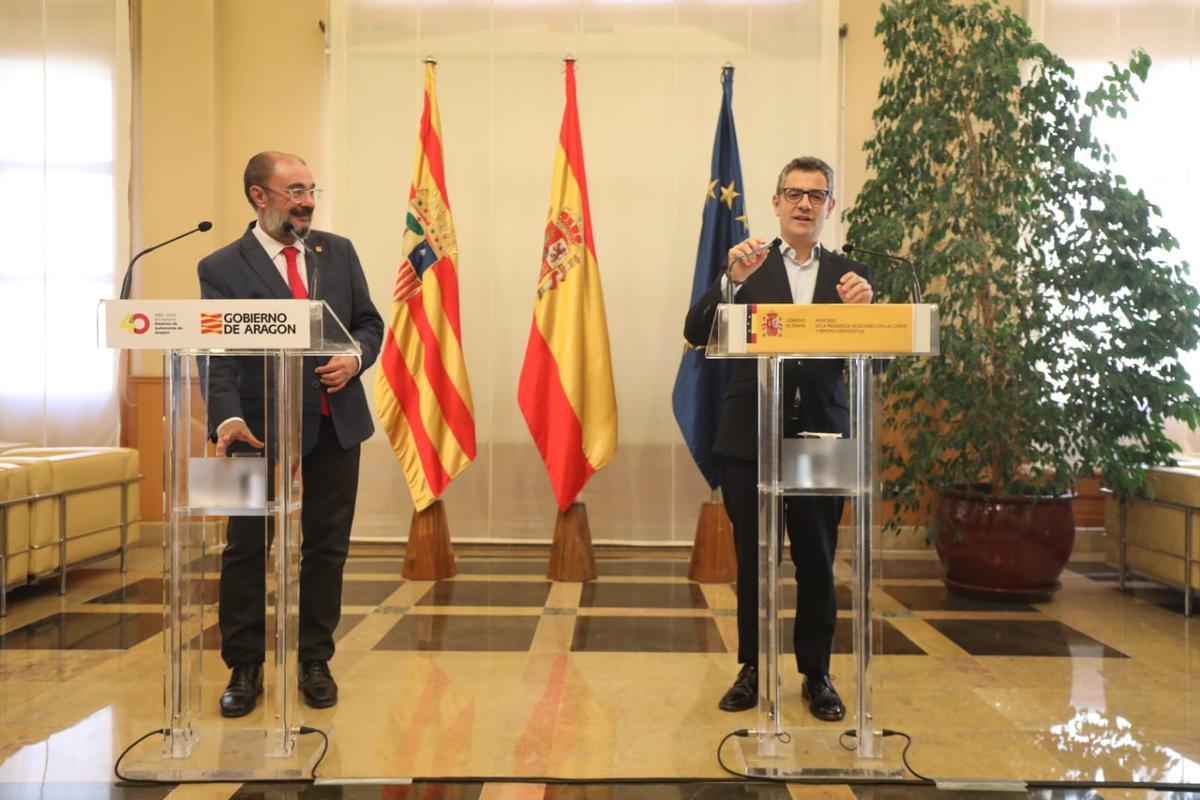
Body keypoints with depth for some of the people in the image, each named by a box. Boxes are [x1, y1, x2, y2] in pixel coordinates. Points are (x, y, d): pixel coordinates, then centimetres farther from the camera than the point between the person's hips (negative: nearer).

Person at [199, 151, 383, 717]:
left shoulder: (338, 252, 8)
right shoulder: (223, 268, -5)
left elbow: (369, 322, 12)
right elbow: (216, 355, -13)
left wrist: (356, 357, -10)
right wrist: (227, 418, -29)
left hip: (336, 424, 4)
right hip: (262, 428, -3)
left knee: (327, 546, 10)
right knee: (246, 549, 4)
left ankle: (315, 661, 24)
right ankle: (244, 668, 20)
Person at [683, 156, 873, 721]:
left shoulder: (848, 276, 9)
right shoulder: (746, 267, 4)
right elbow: (696, 334, -8)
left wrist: (862, 308, -17)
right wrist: (732, 280, -22)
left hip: (821, 437, 1)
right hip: (752, 436, -1)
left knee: (818, 563, 6)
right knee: (753, 561, 9)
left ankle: (817, 674, 22)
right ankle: (752, 669, 24)